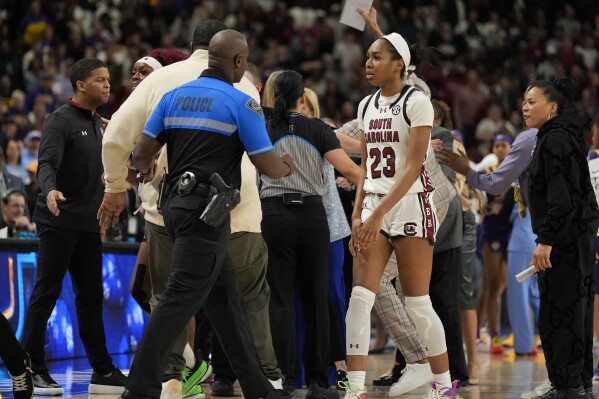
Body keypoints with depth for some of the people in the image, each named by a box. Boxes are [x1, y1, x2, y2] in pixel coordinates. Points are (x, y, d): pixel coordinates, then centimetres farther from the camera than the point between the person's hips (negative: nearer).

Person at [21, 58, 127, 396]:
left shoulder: (99, 123, 16)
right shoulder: (61, 120, -9)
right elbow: (47, 164, -22)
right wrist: (50, 190, -39)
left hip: (89, 224, 8)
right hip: (59, 221, -8)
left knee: (91, 297, 9)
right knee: (47, 292, -5)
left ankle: (103, 371, 12)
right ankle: (32, 368, 0)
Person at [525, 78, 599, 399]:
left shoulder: (556, 140, -14)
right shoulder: (555, 138, 18)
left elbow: (563, 197, -22)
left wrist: (545, 240, -25)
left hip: (566, 239, -11)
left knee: (558, 315, -8)